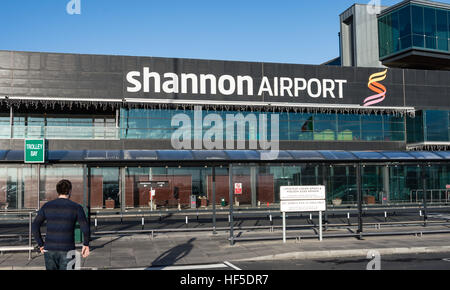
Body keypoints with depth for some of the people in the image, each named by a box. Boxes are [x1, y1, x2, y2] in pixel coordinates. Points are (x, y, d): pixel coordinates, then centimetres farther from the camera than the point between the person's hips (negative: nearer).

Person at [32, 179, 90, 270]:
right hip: (67, 251, -3)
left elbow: (35, 226, -1)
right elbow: (85, 228, -12)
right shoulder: (76, 207, -4)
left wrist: (41, 245, 7)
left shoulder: (47, 206, 4)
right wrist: (86, 244, 2)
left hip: (49, 250, 3)